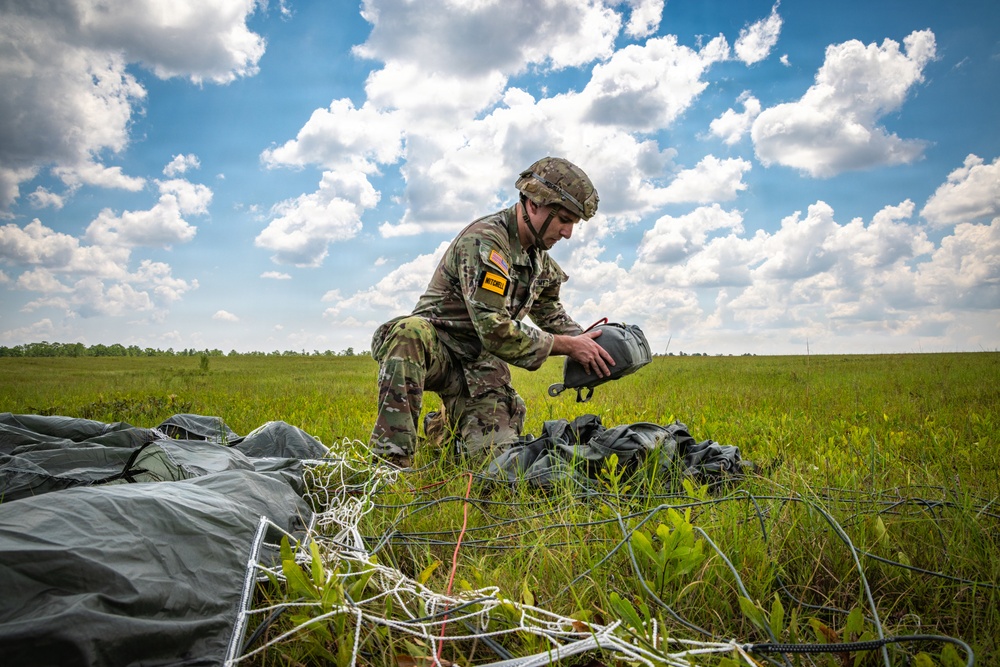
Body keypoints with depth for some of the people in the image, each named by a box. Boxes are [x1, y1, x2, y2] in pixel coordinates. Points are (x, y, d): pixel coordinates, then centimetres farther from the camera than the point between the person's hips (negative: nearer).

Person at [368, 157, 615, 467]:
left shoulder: (542, 261, 9)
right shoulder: (484, 240, -19)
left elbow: (554, 318, 26)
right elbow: (495, 331, -26)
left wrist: (590, 343, 7)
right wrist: (567, 346, -18)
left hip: (481, 364, 8)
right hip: (436, 346, -7)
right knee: (411, 332, -41)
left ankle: (444, 428, 23)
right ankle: (391, 459, -38)